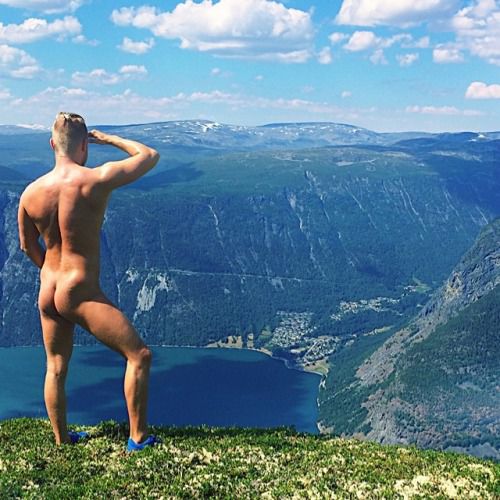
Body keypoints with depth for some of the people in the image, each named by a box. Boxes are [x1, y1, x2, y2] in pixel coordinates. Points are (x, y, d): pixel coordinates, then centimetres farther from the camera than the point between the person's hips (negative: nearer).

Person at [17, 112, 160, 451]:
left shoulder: (30, 193, -3)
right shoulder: (96, 180, -18)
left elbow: (28, 247, 12)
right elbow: (150, 156, -4)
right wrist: (109, 139, 8)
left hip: (47, 294, 7)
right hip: (83, 295, -6)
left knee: (56, 369, 22)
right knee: (140, 355, 6)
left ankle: (62, 440, 38)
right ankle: (139, 438, 11)